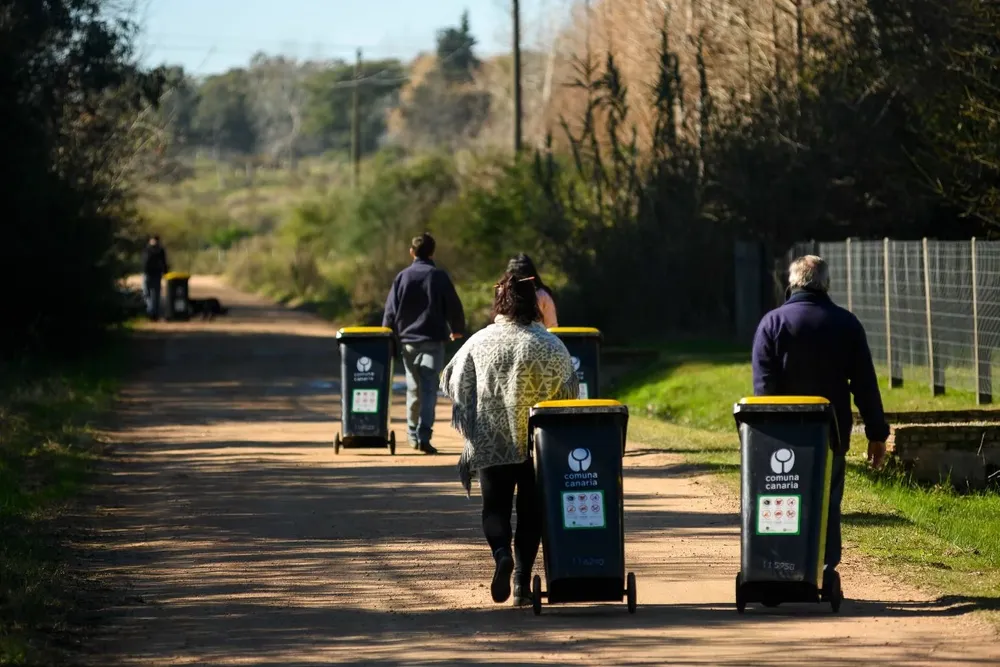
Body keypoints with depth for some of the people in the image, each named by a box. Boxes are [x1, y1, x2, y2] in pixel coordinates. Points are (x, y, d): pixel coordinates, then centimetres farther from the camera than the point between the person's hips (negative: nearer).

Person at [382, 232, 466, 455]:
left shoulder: (402, 277, 1)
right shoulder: (439, 277, -5)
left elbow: (390, 310, 2)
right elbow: (453, 306, 0)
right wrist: (458, 330, 17)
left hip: (408, 340, 3)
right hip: (433, 340, -3)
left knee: (413, 388, 15)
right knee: (429, 389, -6)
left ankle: (413, 434, 21)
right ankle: (424, 435, -18)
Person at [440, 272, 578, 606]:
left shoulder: (480, 342, -2)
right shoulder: (551, 346, -4)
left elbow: (453, 384, 2)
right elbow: (568, 393, -2)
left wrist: (471, 433, 15)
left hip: (491, 443, 0)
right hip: (538, 443, 0)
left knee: (495, 507, 7)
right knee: (530, 511, 9)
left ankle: (502, 553, -23)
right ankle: (522, 582, 5)